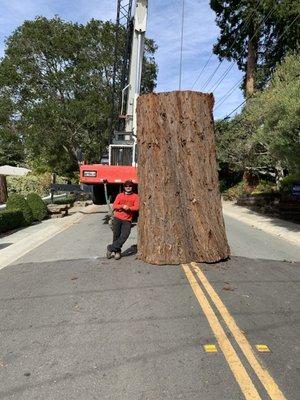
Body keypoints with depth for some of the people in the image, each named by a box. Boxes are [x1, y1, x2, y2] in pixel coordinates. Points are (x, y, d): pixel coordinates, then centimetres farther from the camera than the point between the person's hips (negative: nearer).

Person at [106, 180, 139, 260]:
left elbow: (136, 207, -6)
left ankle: (111, 249, 0)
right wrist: (122, 206, -14)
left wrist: (129, 208, -24)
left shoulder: (135, 196, 6)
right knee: (116, 235, 0)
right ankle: (117, 251, 16)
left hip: (127, 220, -1)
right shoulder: (120, 195, 10)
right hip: (117, 218, 1)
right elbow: (114, 206, 3)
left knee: (124, 236, -13)